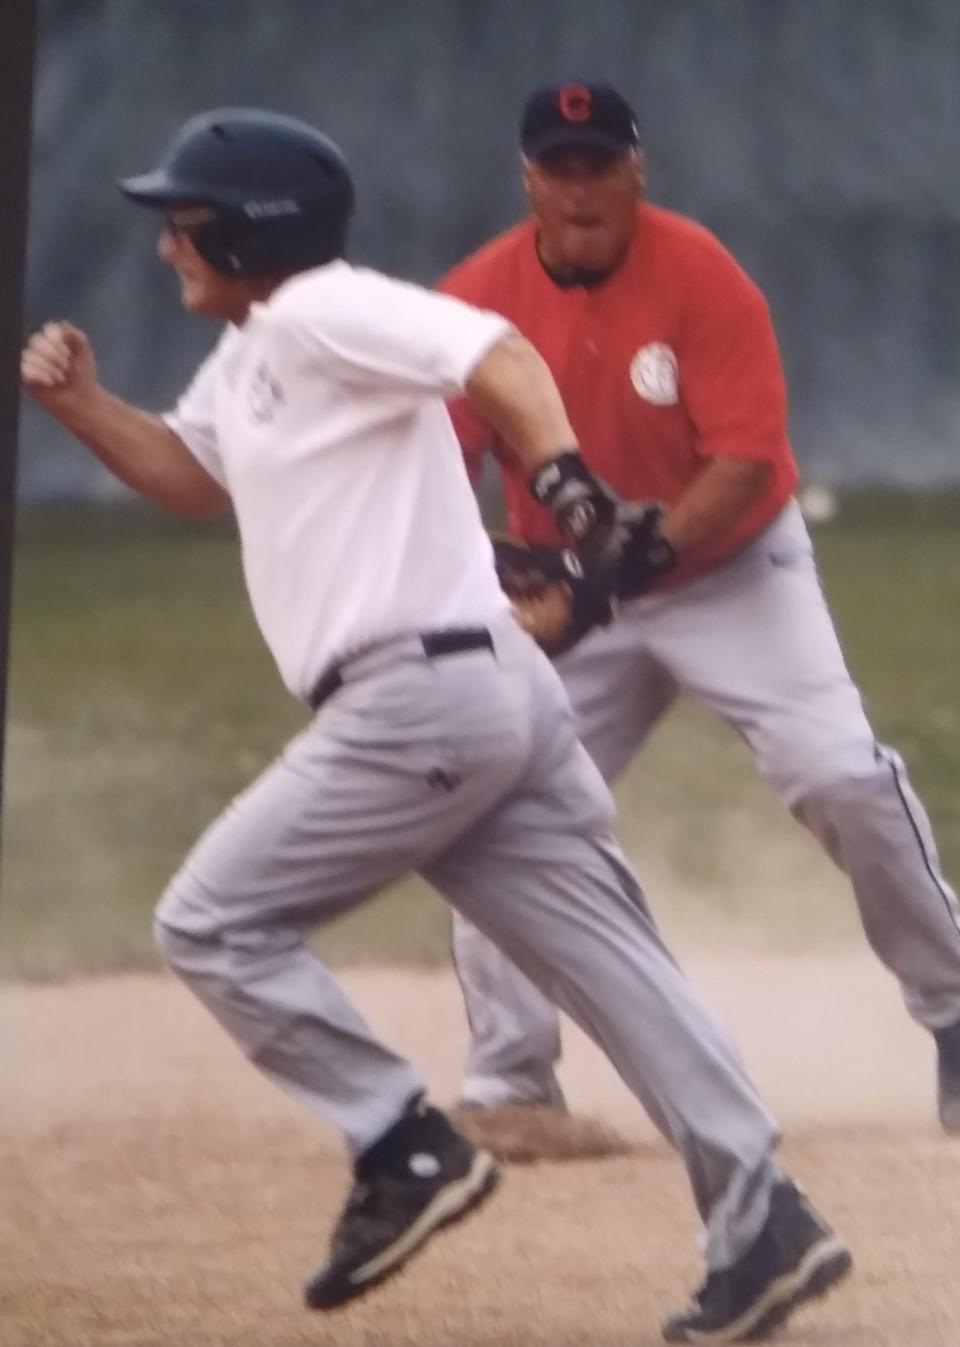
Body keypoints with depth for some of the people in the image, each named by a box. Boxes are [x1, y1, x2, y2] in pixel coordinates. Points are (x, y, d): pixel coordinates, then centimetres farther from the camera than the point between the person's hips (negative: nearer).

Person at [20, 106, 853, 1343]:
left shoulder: (324, 313, -9)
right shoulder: (246, 357, 21)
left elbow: (498, 356, -22)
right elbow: (195, 479, 37)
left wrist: (562, 471, -38)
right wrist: (83, 405, 21)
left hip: (418, 701, -10)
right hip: (492, 690, 10)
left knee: (211, 923, -2)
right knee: (605, 959, 4)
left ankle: (407, 1150, -4)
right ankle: (762, 1223, -2)